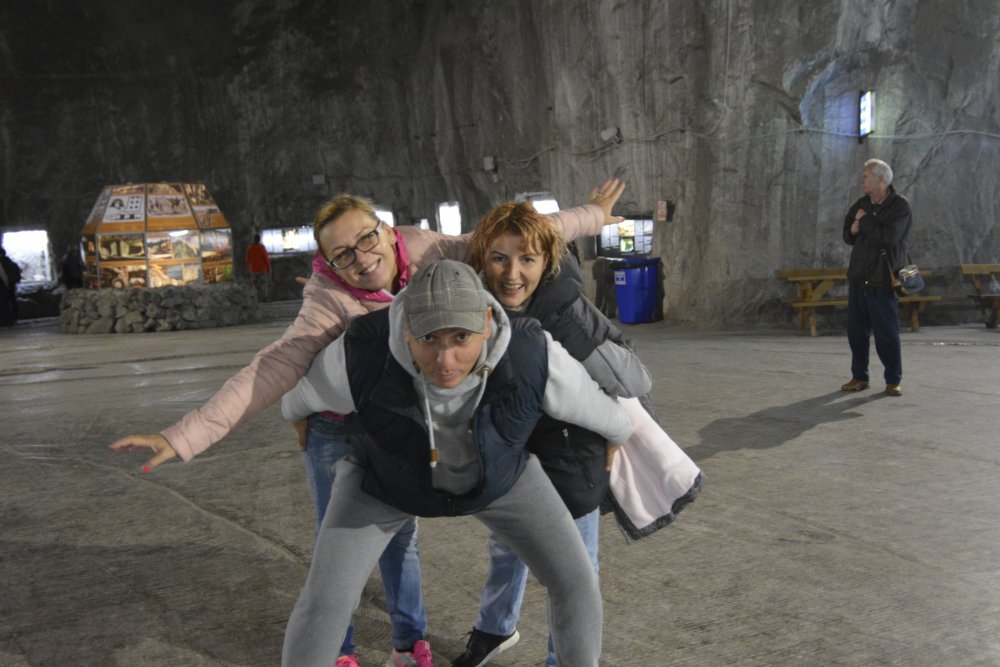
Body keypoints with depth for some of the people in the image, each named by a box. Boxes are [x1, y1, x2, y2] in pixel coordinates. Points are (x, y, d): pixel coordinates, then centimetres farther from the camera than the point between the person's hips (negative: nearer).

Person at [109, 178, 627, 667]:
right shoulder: (330, 303, -34)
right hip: (334, 426, -4)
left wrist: (589, 217, -3)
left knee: (400, 531, 15)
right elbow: (272, 369, -41)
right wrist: (183, 437, -50)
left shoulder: (423, 250, -22)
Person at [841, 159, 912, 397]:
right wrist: (854, 229, -7)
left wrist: (865, 221, -12)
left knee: (887, 332, -3)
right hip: (858, 277, 6)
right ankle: (859, 377, 18)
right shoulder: (862, 204, 11)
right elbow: (847, 235, 15)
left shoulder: (900, 205, -8)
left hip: (882, 279, -6)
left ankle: (893, 380, 8)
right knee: (857, 330, 8)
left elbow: (890, 236, -22)